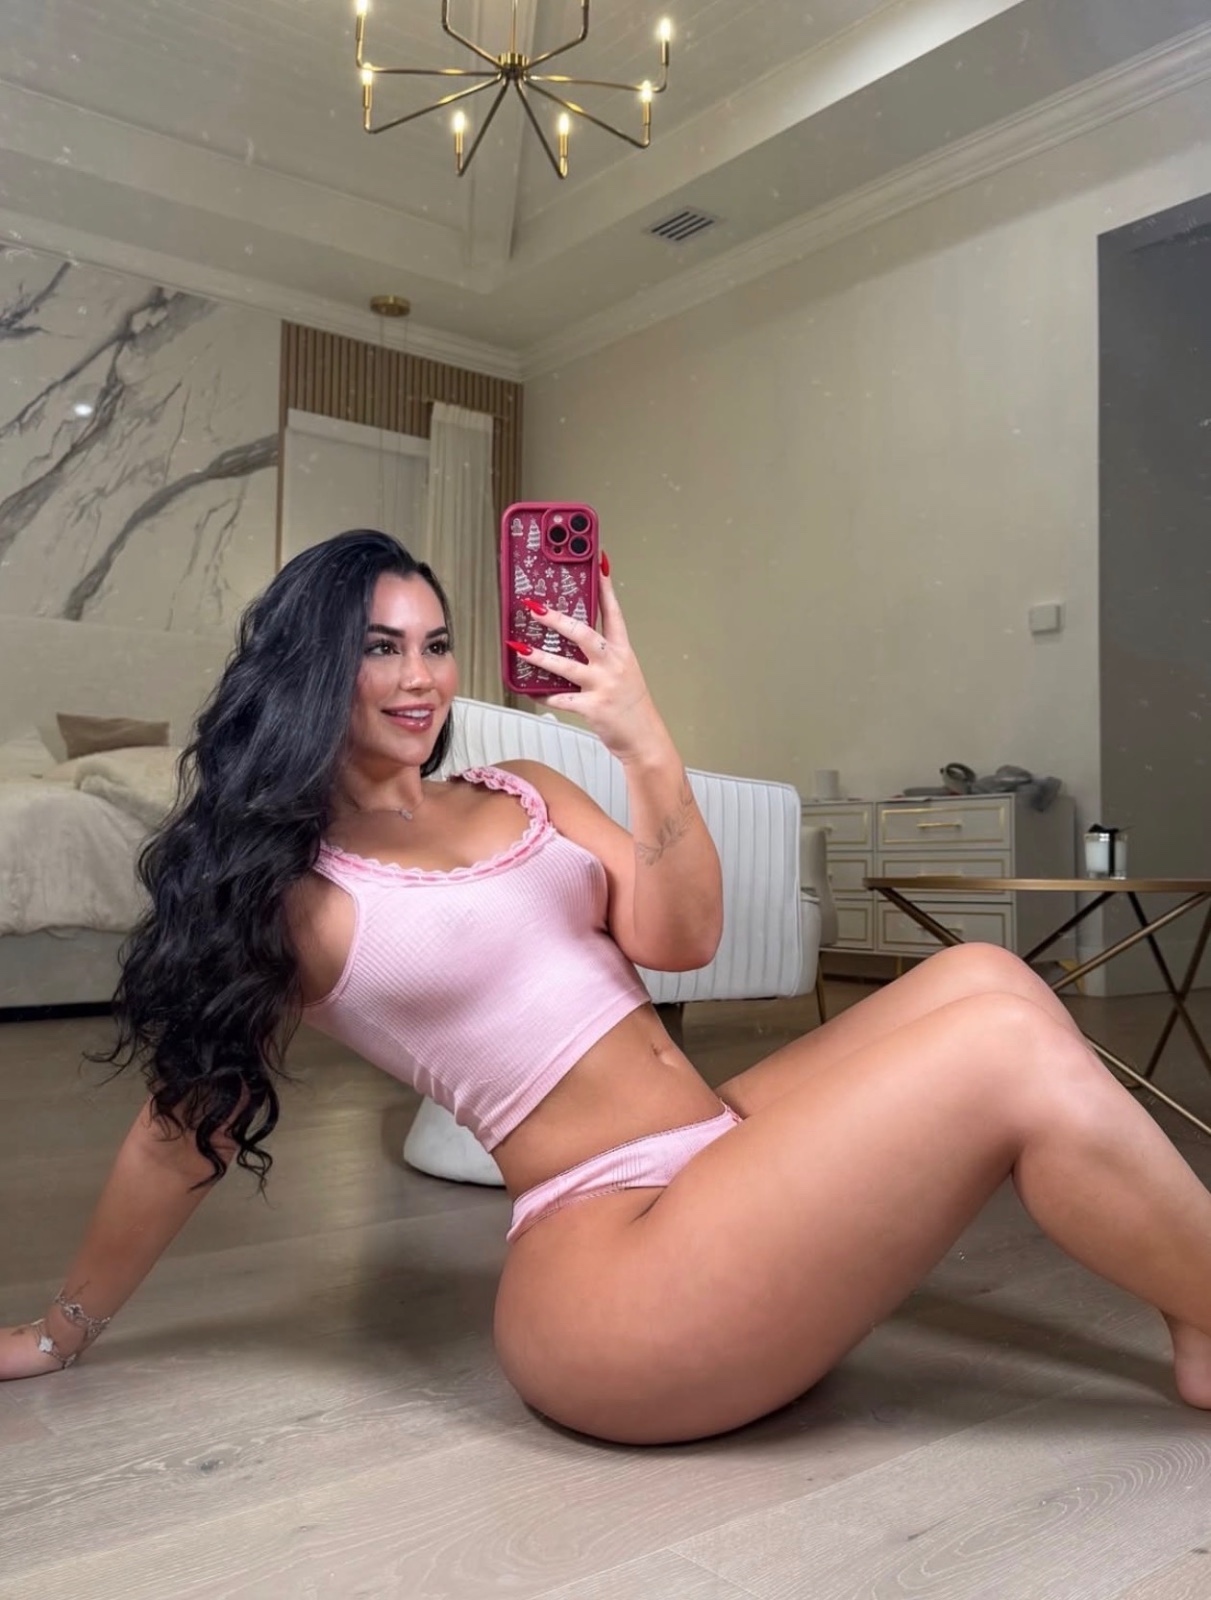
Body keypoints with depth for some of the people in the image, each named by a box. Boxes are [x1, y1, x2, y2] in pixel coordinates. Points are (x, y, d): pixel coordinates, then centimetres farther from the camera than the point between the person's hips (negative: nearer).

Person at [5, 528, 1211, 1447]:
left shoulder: (523, 796, 14)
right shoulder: (283, 892, 0)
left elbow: (682, 938, 2)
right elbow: (186, 1121, 8)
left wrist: (645, 746, -13)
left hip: (727, 1146, 7)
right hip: (605, 1259, -6)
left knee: (978, 978, -12)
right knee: (1011, 1051, -19)